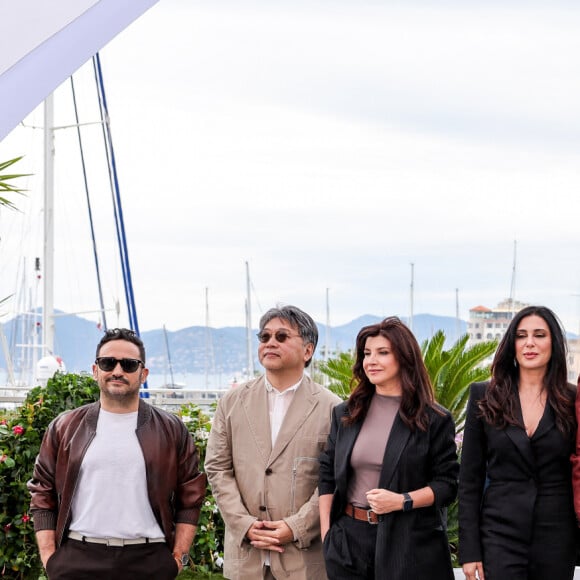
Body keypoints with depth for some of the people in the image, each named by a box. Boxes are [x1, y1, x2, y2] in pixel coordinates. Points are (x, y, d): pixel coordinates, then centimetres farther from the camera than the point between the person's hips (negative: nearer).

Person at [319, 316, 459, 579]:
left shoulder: (435, 420, 0)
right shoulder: (345, 415, 10)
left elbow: (447, 484, -2)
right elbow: (327, 477, 11)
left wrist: (403, 501, -17)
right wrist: (326, 534, 2)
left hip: (410, 545, -3)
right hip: (349, 540, 3)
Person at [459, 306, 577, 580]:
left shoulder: (571, 402, 3)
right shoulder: (485, 397, 2)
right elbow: (470, 478, 2)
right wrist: (469, 549, -4)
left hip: (556, 538, 1)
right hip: (500, 534, -1)